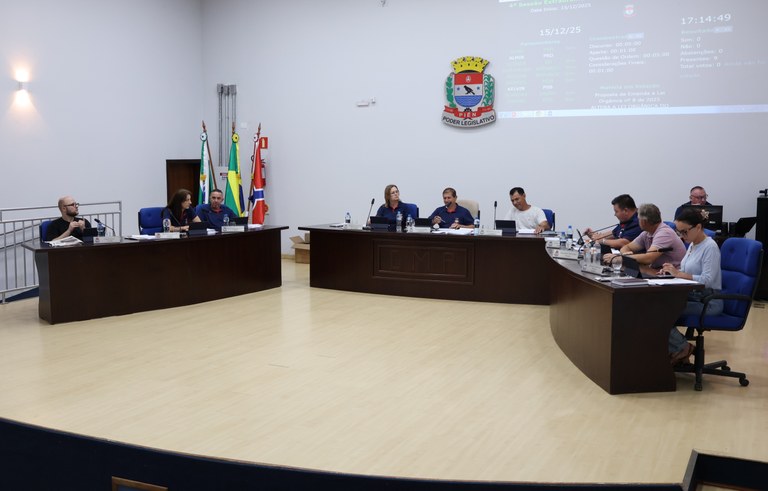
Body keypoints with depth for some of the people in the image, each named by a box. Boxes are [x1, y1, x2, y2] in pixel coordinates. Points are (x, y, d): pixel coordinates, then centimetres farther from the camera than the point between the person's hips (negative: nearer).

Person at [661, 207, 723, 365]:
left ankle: (682, 348, -5)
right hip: (692, 296, 9)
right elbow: (687, 272, 19)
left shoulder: (710, 247, -14)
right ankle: (674, 350, -3)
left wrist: (678, 273, -23)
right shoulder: (692, 244, 12)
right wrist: (672, 270, -2)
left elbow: (707, 280, -23)